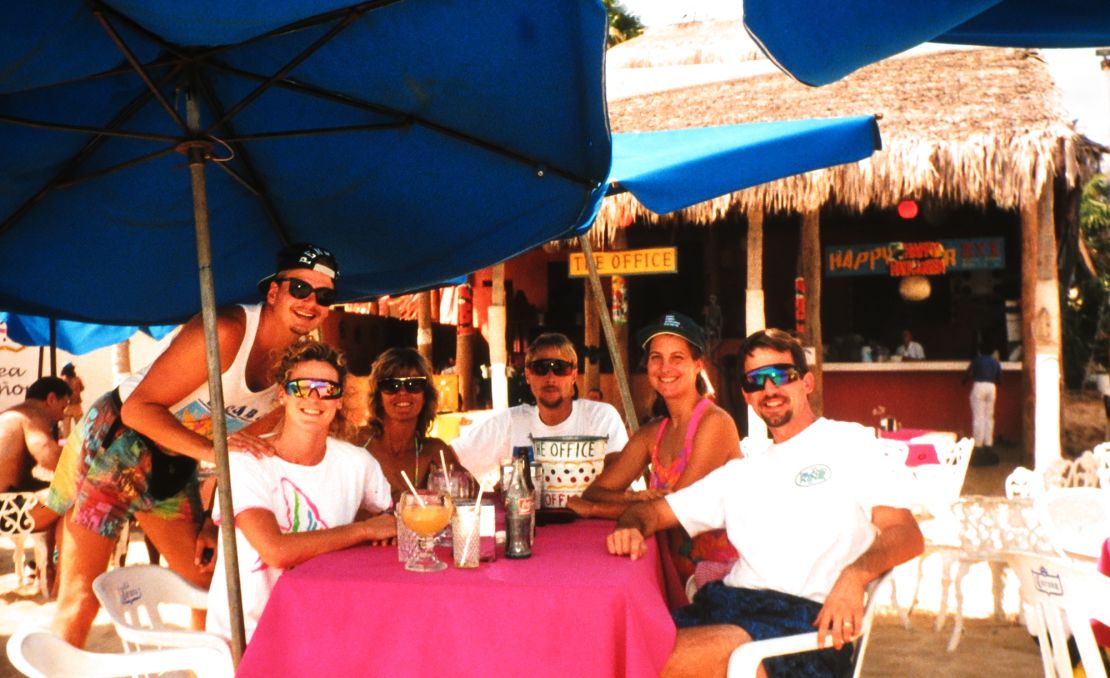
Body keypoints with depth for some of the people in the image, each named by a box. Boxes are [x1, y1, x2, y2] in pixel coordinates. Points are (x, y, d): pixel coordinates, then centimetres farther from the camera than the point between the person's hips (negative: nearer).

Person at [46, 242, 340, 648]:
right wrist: (210, 450, -36)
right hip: (116, 443, -7)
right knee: (80, 597, -5)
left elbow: (247, 447, 6)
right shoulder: (226, 330, -26)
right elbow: (139, 408, -25)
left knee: (210, 581, 11)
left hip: (176, 463, 7)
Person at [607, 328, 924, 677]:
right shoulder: (741, 473, 26)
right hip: (731, 603, 5)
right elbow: (653, 511, 26)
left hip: (810, 617, -5)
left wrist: (854, 574, -23)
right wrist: (631, 528, 0)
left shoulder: (849, 443, 10)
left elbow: (908, 535, -1)